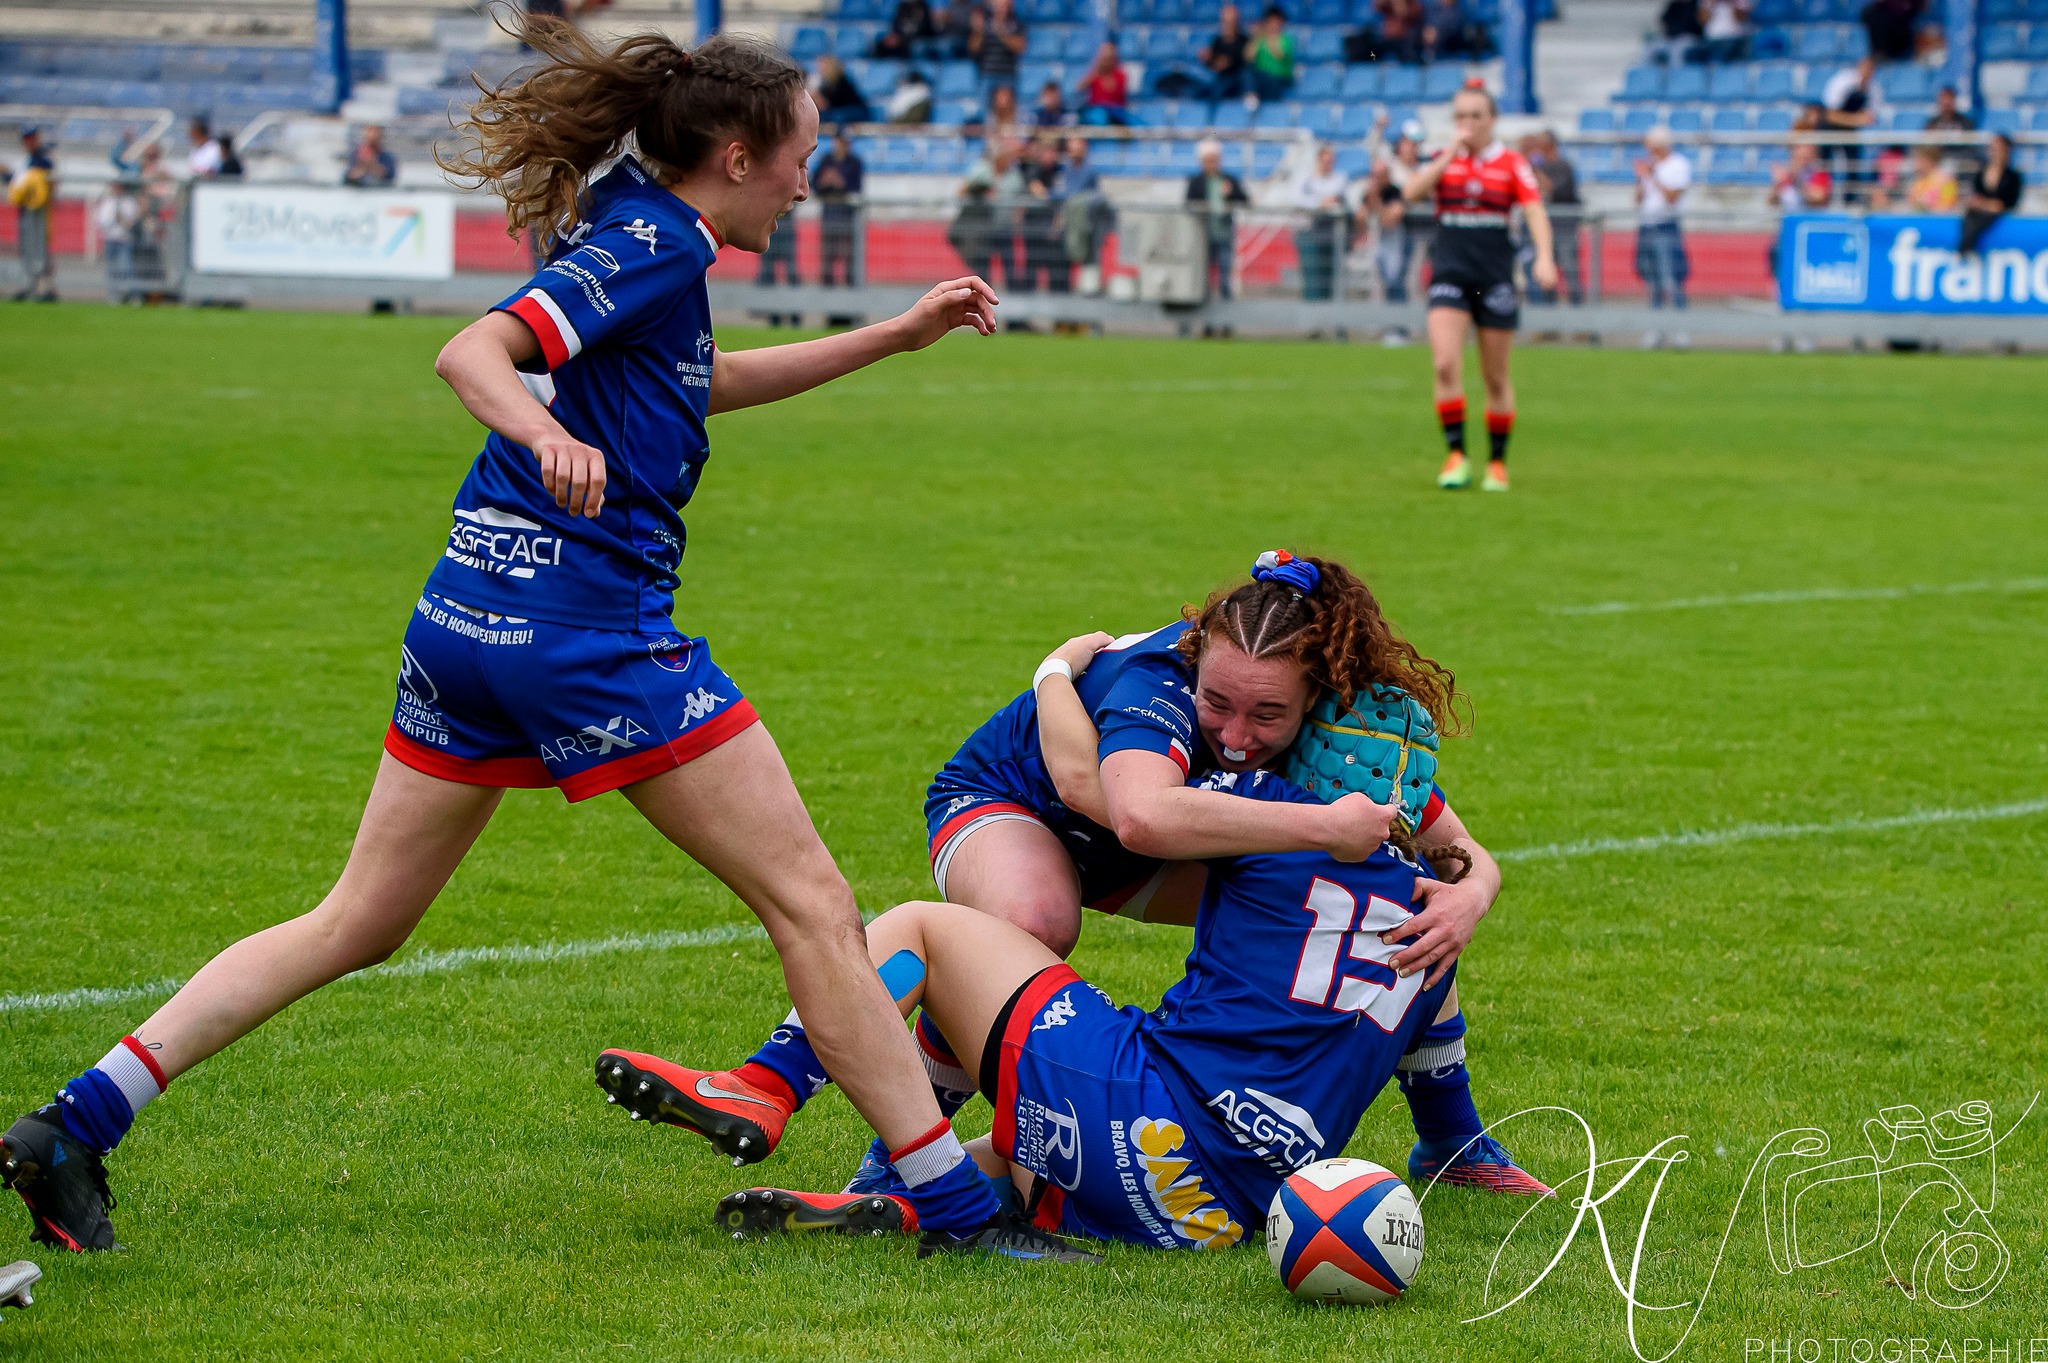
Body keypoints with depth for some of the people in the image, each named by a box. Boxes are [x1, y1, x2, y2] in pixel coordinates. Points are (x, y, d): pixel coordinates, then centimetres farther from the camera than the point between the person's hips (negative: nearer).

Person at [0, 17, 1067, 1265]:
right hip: (591, 623, -9)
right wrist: (551, 436, -42)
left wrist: (899, 334, 35)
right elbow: (472, 355, -22)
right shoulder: (656, 245, -10)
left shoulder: (636, 235, 18)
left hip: (469, 614, 10)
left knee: (358, 926, 12)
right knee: (813, 905, -1)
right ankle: (956, 1208, 1)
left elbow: (710, 382, 36)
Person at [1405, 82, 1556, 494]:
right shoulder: (1443, 159, 7)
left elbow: (1536, 212, -8)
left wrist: (1544, 258, -24)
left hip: (1495, 275, -1)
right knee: (1446, 364, -17)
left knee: (1496, 378, 6)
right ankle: (1456, 456, -10)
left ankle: (1497, 461, 18)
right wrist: (1451, 154, -12)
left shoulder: (1512, 163, 2)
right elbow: (1412, 192, -10)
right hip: (1449, 271, 1)